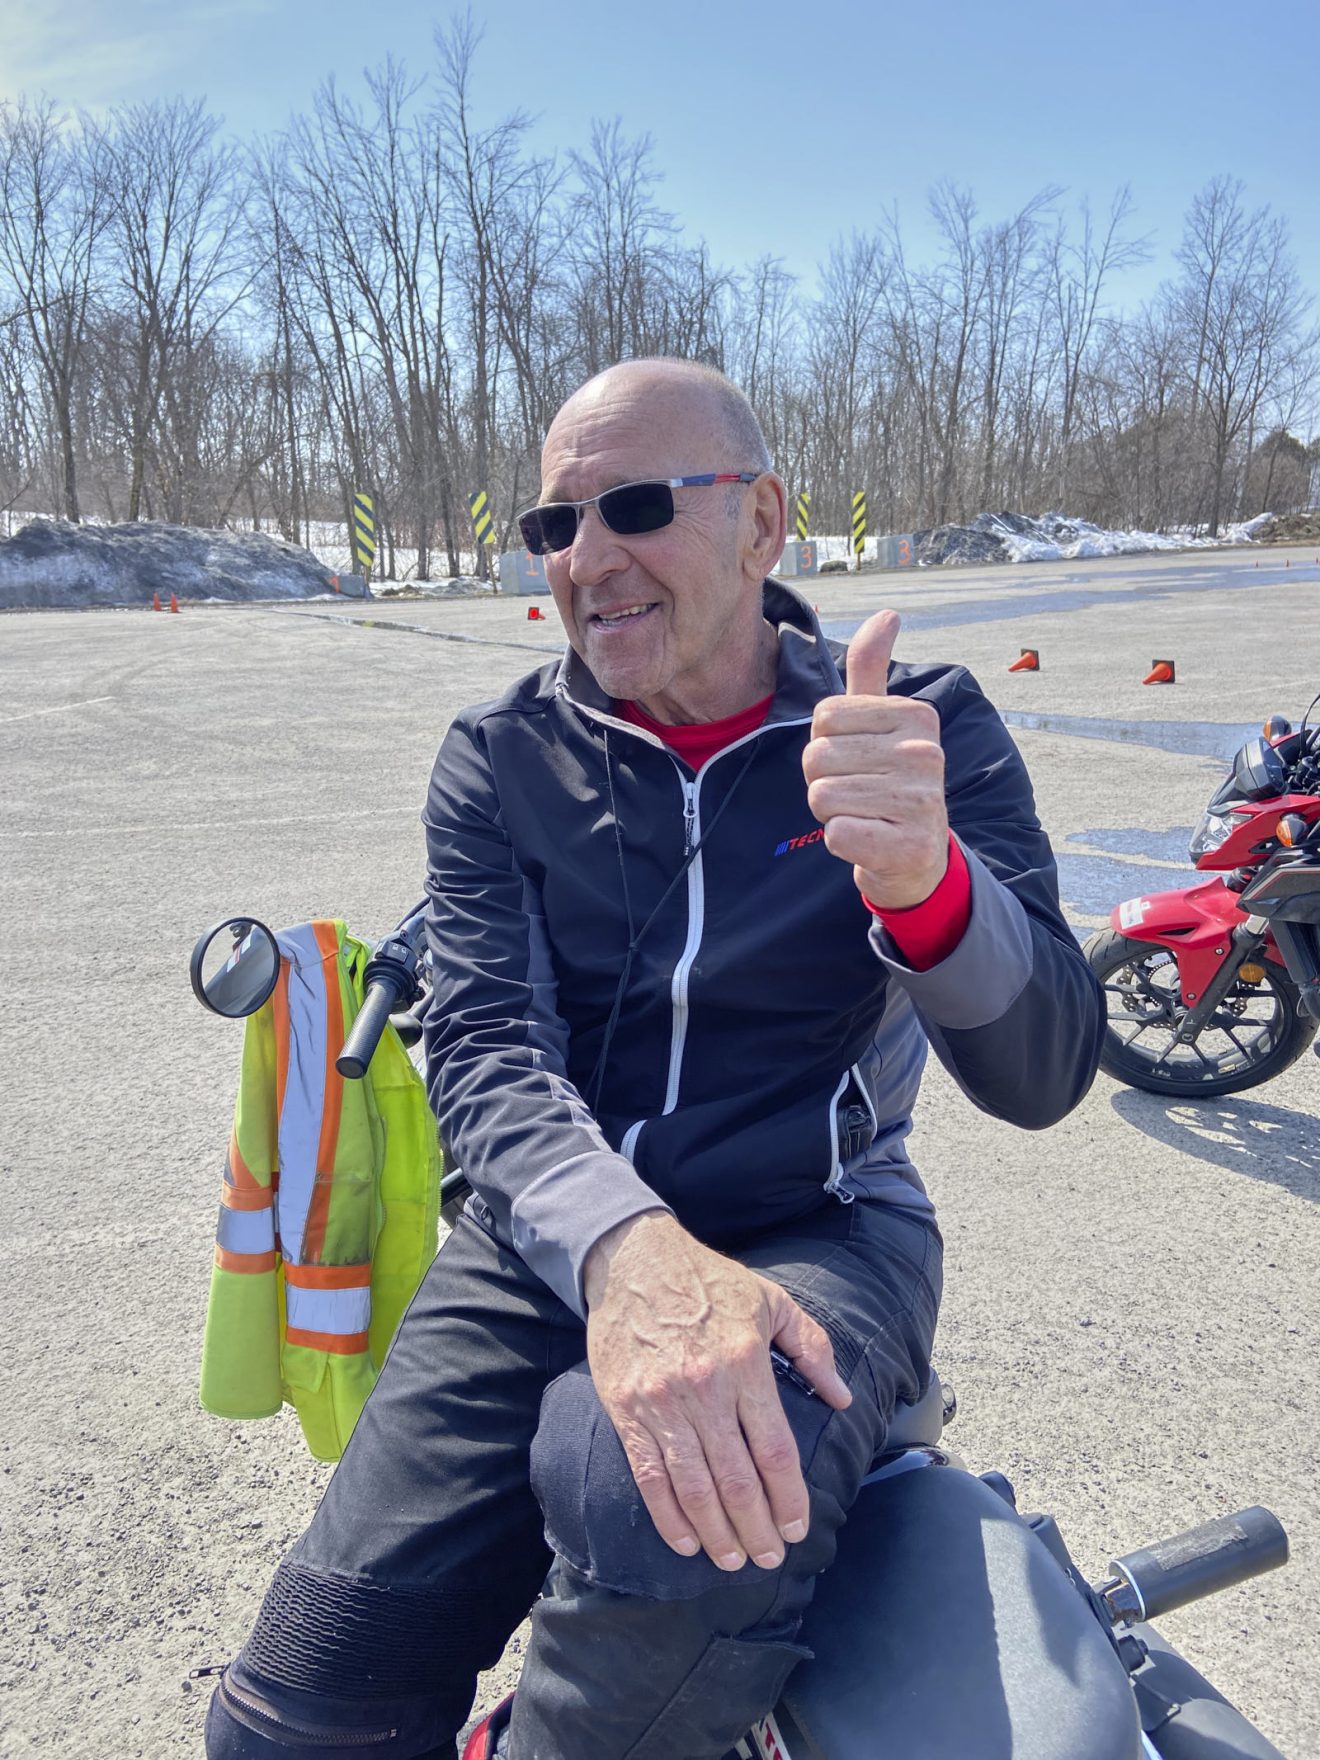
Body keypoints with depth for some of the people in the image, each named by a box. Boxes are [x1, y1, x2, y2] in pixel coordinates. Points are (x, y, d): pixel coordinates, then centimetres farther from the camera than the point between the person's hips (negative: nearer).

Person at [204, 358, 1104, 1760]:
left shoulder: (923, 731, -3)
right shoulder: (499, 760, 3)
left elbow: (1038, 1076, -10)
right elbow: (487, 1050, -9)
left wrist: (927, 881, -33)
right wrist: (620, 1244, -31)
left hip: (817, 1235, -1)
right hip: (551, 1236, 2)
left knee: (661, 1504, -35)